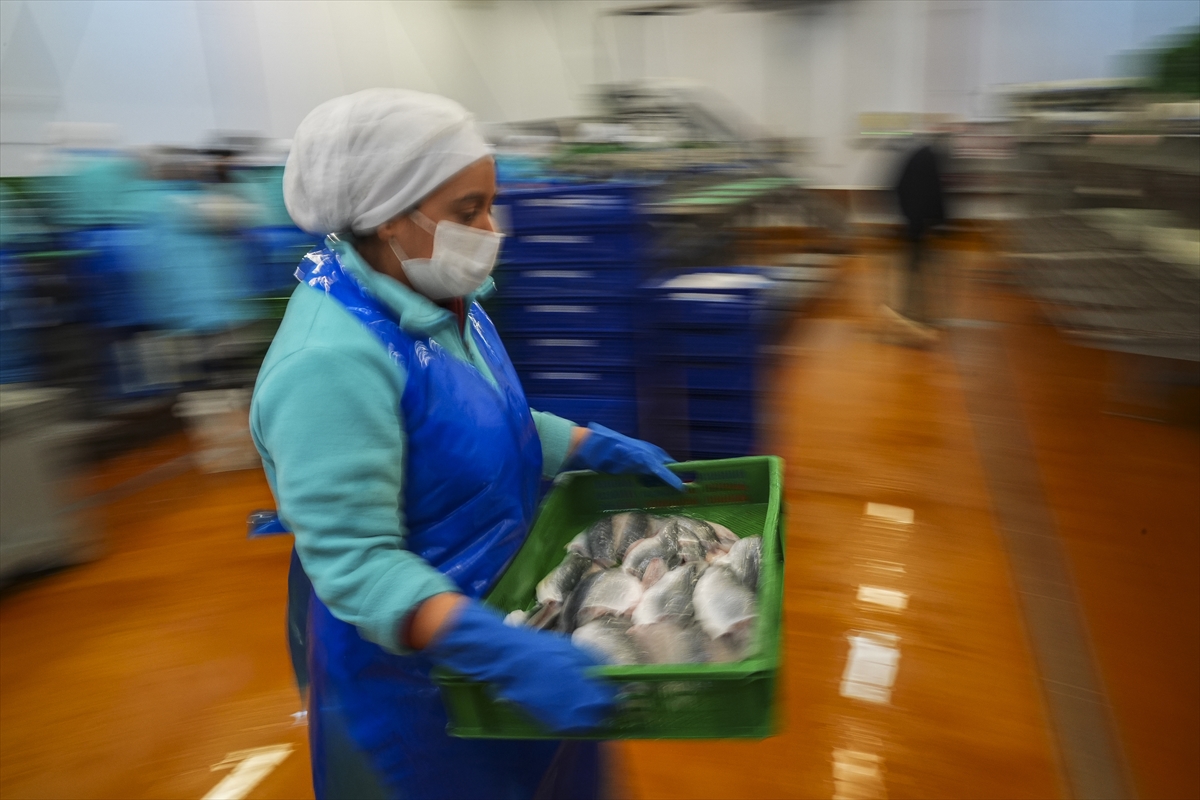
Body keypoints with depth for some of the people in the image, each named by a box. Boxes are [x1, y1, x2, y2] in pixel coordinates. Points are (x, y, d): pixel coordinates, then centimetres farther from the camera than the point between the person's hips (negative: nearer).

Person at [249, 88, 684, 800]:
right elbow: (353, 560, -32)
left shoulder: (439, 302, -3)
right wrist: (498, 650, -41)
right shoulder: (332, 361, -31)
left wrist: (598, 449, 5)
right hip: (407, 656, -8)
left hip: (495, 603, 8)